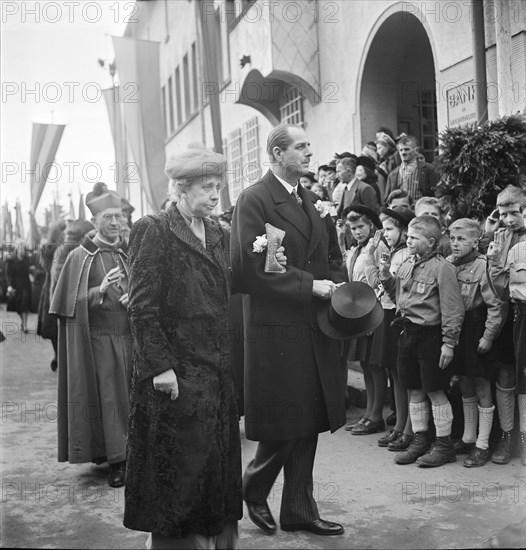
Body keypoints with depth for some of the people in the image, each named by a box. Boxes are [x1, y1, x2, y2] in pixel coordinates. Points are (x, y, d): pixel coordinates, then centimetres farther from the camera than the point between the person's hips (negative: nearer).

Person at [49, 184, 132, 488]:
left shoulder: (128, 254, 10)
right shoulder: (80, 257, -3)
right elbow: (72, 303, -7)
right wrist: (100, 291, -22)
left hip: (129, 337, 4)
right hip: (100, 339, -4)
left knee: (130, 398, 7)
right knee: (108, 398, -3)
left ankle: (132, 453, 20)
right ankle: (116, 461, 4)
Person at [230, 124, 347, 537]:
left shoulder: (314, 200, 15)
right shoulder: (253, 200, -9)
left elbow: (332, 255, 20)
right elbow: (254, 267, -18)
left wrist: (336, 287, 1)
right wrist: (309, 285, -18)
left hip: (315, 327, 7)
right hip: (276, 328, -7)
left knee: (308, 423, 13)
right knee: (282, 424, 1)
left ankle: (299, 510, 27)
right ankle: (253, 489, 29)